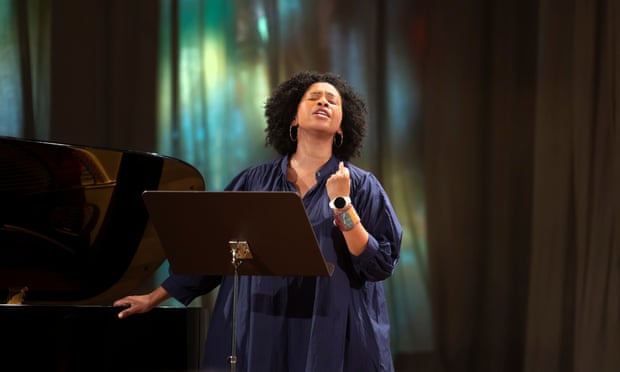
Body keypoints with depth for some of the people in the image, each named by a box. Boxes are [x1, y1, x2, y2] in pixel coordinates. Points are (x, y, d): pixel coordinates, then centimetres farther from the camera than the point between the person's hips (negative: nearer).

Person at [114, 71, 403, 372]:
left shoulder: (361, 186, 2)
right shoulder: (256, 181, 7)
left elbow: (381, 264, -6)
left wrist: (341, 205, -15)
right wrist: (153, 298, 14)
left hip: (334, 338, -2)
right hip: (263, 335, 2)